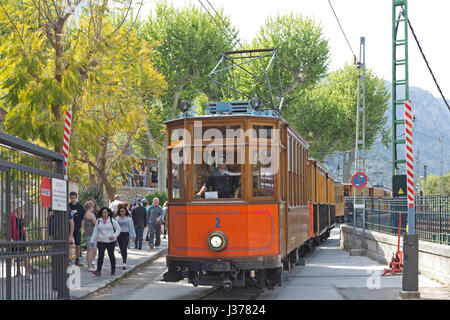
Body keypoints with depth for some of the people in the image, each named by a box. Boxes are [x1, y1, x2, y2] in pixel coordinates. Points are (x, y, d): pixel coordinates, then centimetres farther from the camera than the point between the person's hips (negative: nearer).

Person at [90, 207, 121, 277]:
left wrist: (114, 236, -13)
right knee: (100, 255, -9)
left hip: (111, 241, -1)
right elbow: (95, 231, 11)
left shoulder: (112, 221, 0)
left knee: (111, 255, 9)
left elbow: (118, 229, 2)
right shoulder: (98, 221, 7)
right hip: (101, 241, 1)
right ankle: (98, 271, -15)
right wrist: (92, 240, 7)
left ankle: (113, 270, 24)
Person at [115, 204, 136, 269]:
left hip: (126, 235, -3)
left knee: (124, 249, -14)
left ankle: (124, 263, -18)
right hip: (119, 235, 3)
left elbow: (131, 227, 6)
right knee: (121, 249, 8)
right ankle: (124, 261, 24)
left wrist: (133, 236, 6)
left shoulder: (129, 218, 1)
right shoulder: (117, 218, 6)